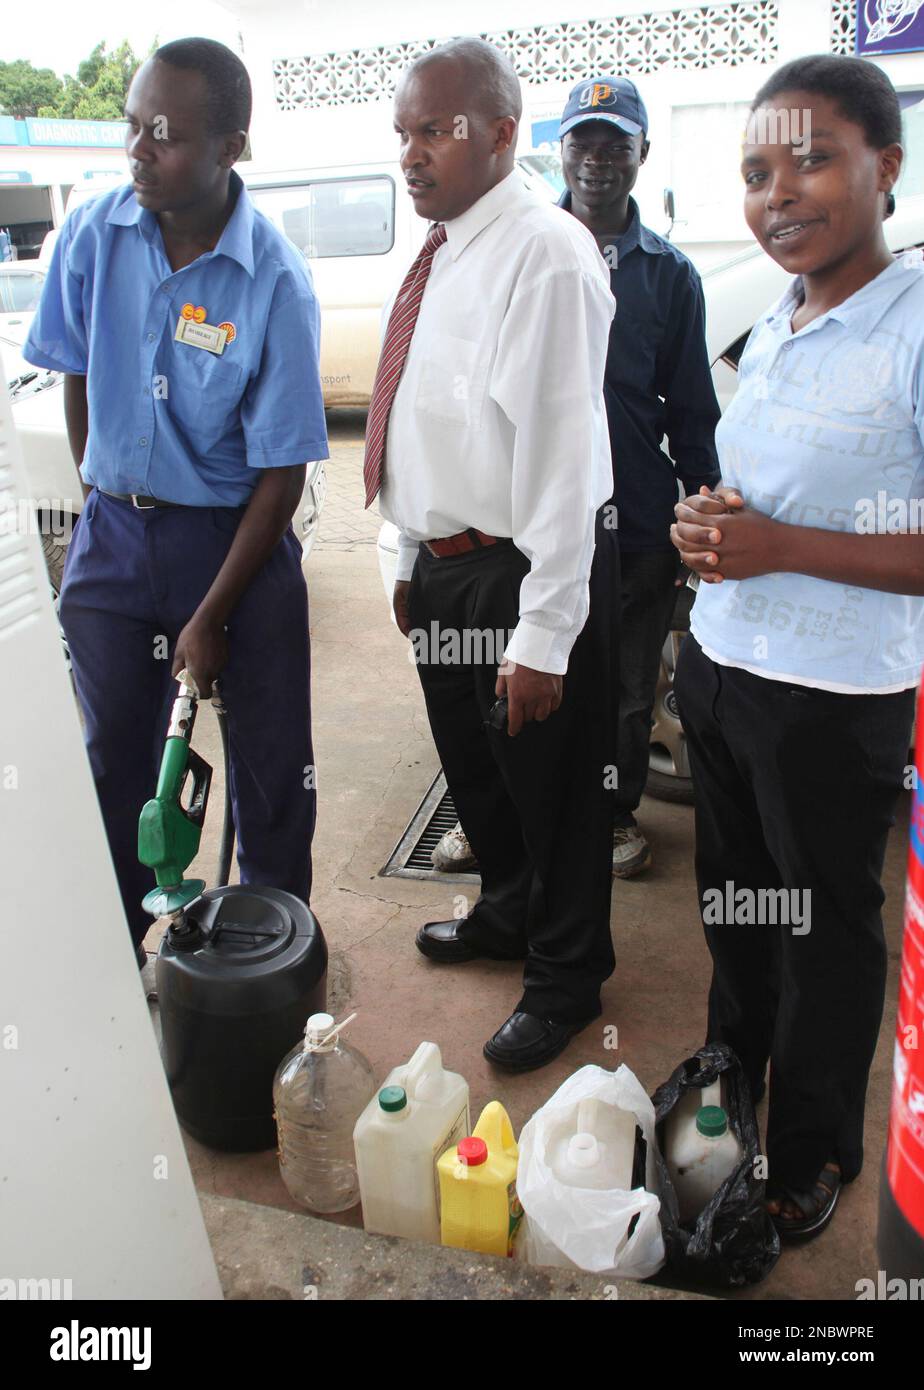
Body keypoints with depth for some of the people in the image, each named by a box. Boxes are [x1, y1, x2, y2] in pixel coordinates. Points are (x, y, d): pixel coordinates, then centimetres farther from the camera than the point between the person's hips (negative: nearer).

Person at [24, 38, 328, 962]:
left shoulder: (275, 285, -16)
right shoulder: (94, 235, -5)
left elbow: (282, 469, -14)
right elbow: (76, 379, 9)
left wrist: (211, 618, -14)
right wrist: (103, 502, 9)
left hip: (236, 537, -3)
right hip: (113, 534, 4)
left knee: (270, 763, 5)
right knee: (113, 757, 13)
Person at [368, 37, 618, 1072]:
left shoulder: (544, 254, -18)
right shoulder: (441, 255, 10)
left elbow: (559, 449, -24)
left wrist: (542, 633, -26)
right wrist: (413, 560, 17)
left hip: (521, 571, -9)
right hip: (443, 564, 9)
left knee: (551, 781, 9)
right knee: (473, 765, 24)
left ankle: (565, 977, 33)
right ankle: (509, 913, 50)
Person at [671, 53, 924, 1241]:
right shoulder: (771, 328, 8)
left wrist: (775, 546, -23)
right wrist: (703, 523, -2)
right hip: (717, 664, 7)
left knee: (824, 927, 10)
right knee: (733, 897, 21)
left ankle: (814, 1152, 33)